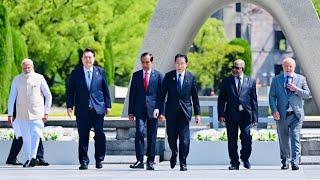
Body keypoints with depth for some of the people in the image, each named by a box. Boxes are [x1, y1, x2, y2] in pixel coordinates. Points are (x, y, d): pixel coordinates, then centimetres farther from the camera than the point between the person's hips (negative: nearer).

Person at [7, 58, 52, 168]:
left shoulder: (39, 78, 0)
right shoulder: (17, 80, 4)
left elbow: (48, 96, 6)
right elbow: (11, 98, 8)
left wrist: (46, 112, 0)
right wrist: (10, 114, 2)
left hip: (37, 113, -2)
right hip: (22, 114, 2)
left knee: (35, 135, -17)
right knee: (25, 137, 4)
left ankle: (33, 157, -22)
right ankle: (28, 159, 12)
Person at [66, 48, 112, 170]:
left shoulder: (100, 72, 9)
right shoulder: (76, 73, 6)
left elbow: (105, 90, 12)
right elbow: (70, 90, 6)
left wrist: (108, 105, 7)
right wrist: (69, 106, -2)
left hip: (98, 108, 0)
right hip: (82, 110, 0)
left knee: (100, 135, -4)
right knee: (83, 137, 1)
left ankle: (99, 160, 8)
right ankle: (83, 161, 7)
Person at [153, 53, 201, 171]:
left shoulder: (191, 77, 4)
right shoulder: (168, 76, 4)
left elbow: (195, 97, 7)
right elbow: (162, 94, 1)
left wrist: (197, 113, 4)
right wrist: (158, 108, -12)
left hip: (185, 111, -1)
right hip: (171, 111, 1)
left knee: (184, 139, -7)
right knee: (172, 137, 6)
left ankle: (183, 163, 1)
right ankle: (174, 154, 36)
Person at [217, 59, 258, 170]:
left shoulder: (250, 82, 9)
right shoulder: (226, 81, 9)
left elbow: (254, 100, 8)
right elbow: (221, 99, 7)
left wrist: (255, 117, 3)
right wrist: (221, 115, -4)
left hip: (245, 115, -1)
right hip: (231, 115, 1)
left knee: (247, 138, -10)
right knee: (232, 141, 2)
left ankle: (245, 158, 15)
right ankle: (234, 163, 13)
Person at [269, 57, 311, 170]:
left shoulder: (301, 79, 8)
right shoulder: (276, 80, 9)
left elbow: (308, 94, 6)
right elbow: (272, 96, 5)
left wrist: (296, 89, -10)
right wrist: (274, 110, -9)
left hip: (296, 114, -1)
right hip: (281, 115, 1)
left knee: (295, 138, -13)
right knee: (283, 140, 8)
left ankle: (295, 163, -16)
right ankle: (285, 162, 21)